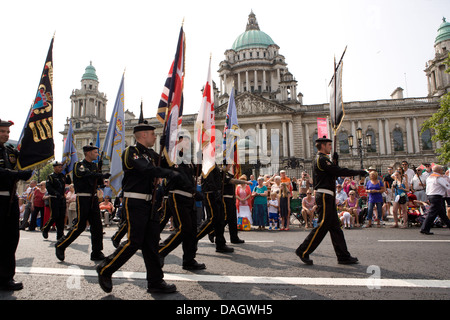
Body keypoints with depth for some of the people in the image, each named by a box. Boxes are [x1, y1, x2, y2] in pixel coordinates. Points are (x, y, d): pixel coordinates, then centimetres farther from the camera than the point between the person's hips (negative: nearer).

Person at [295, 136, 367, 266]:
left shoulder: (320, 159, 19)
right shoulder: (321, 159, -13)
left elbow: (334, 173, 20)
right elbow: (339, 172, -18)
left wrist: (335, 161, 8)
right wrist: (359, 172, -9)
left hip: (327, 198, 11)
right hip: (324, 197, -11)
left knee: (335, 227, 11)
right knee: (322, 226, -7)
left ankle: (343, 256, 18)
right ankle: (303, 251, 1)